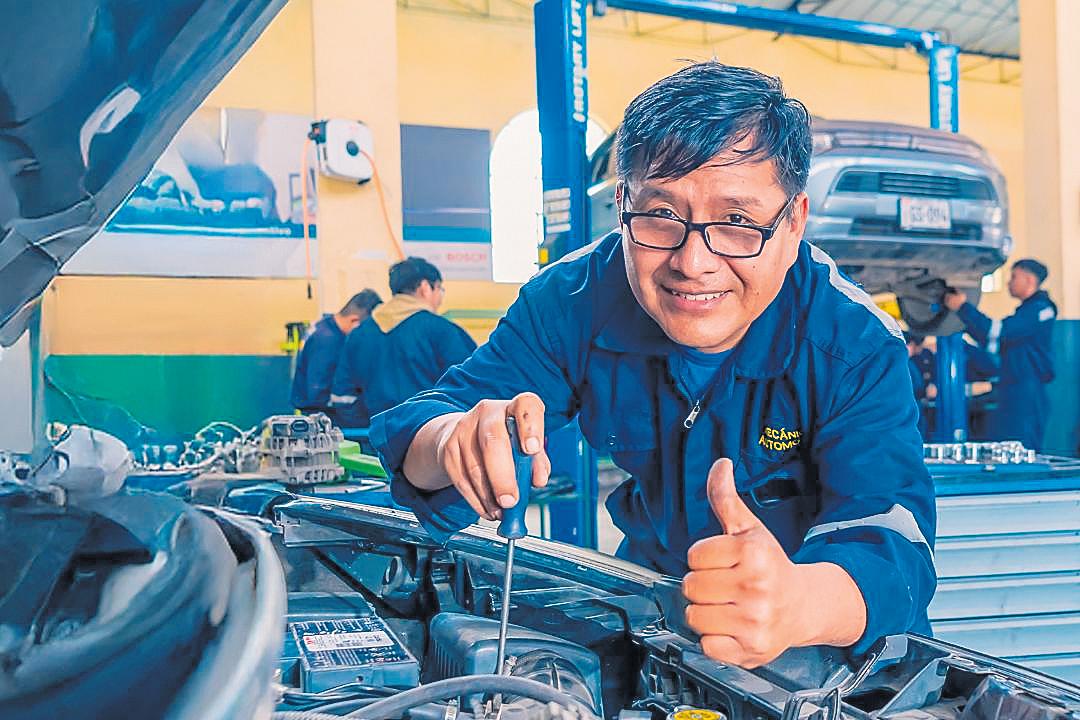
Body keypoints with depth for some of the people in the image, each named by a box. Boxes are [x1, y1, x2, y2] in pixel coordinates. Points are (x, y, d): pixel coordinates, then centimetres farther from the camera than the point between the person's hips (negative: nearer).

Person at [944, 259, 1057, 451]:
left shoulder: (1039, 309, -10)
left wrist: (963, 307, -12)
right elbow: (993, 344, 24)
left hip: (1028, 397, -10)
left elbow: (996, 332, -20)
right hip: (1011, 395, 10)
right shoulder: (1027, 310, 23)